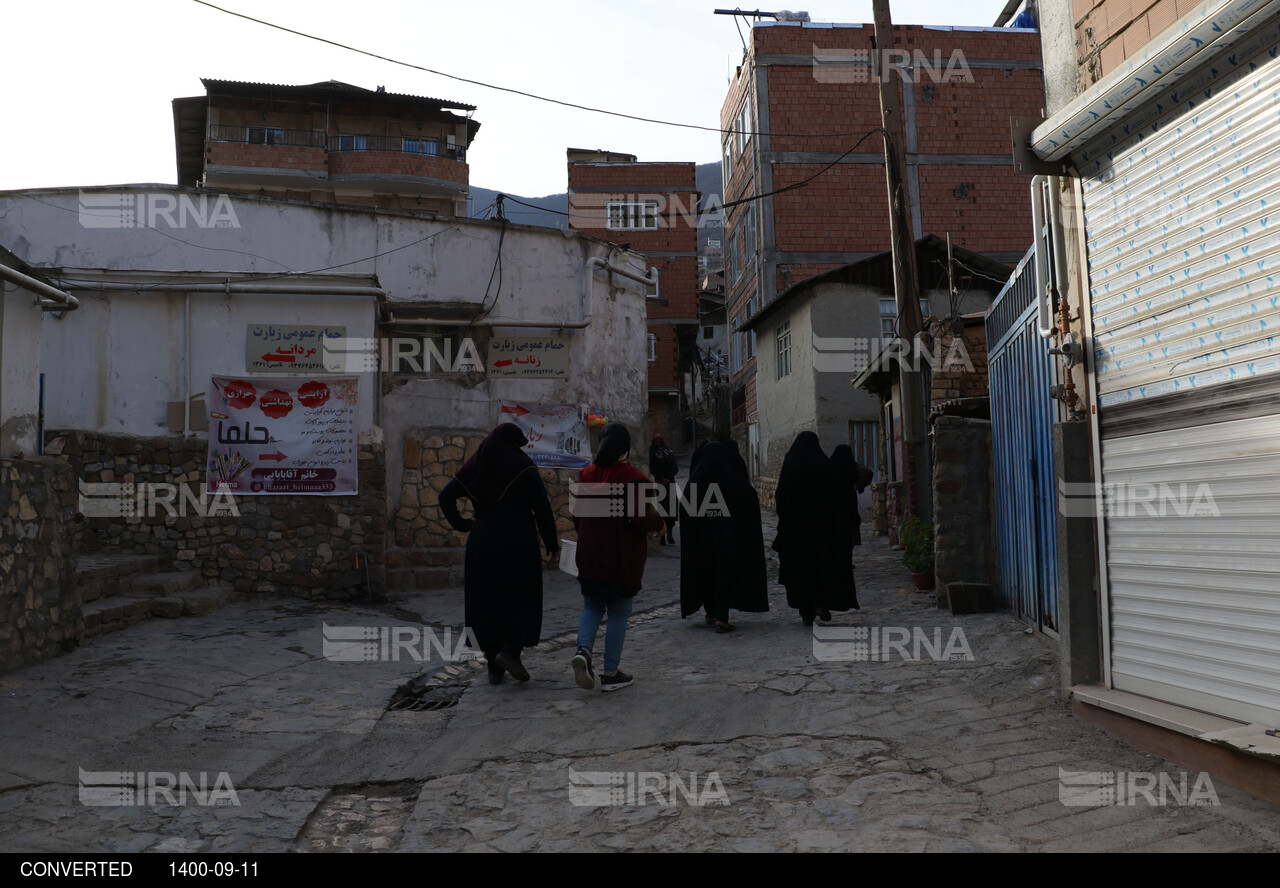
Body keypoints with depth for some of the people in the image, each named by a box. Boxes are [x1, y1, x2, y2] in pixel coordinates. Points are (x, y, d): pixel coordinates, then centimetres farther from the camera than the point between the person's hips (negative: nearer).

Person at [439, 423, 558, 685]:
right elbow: (541, 506, -8)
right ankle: (510, 650, -14)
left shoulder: (475, 467, 9)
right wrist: (551, 542, -1)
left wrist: (463, 525, 5)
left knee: (488, 602, 9)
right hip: (519, 543, -4)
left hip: (482, 543, 4)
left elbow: (446, 496, 3)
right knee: (522, 598, 6)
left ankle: (494, 665, 11)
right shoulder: (523, 467, -4)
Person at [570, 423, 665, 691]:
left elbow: (577, 516, 8)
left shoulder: (586, 475, 0)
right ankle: (611, 674, 13)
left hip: (589, 557, 4)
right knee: (619, 613, 9)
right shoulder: (632, 478, -17)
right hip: (623, 559, -4)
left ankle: (583, 650, -7)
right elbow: (640, 518, -21)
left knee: (592, 607, 19)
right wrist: (659, 522, 0)